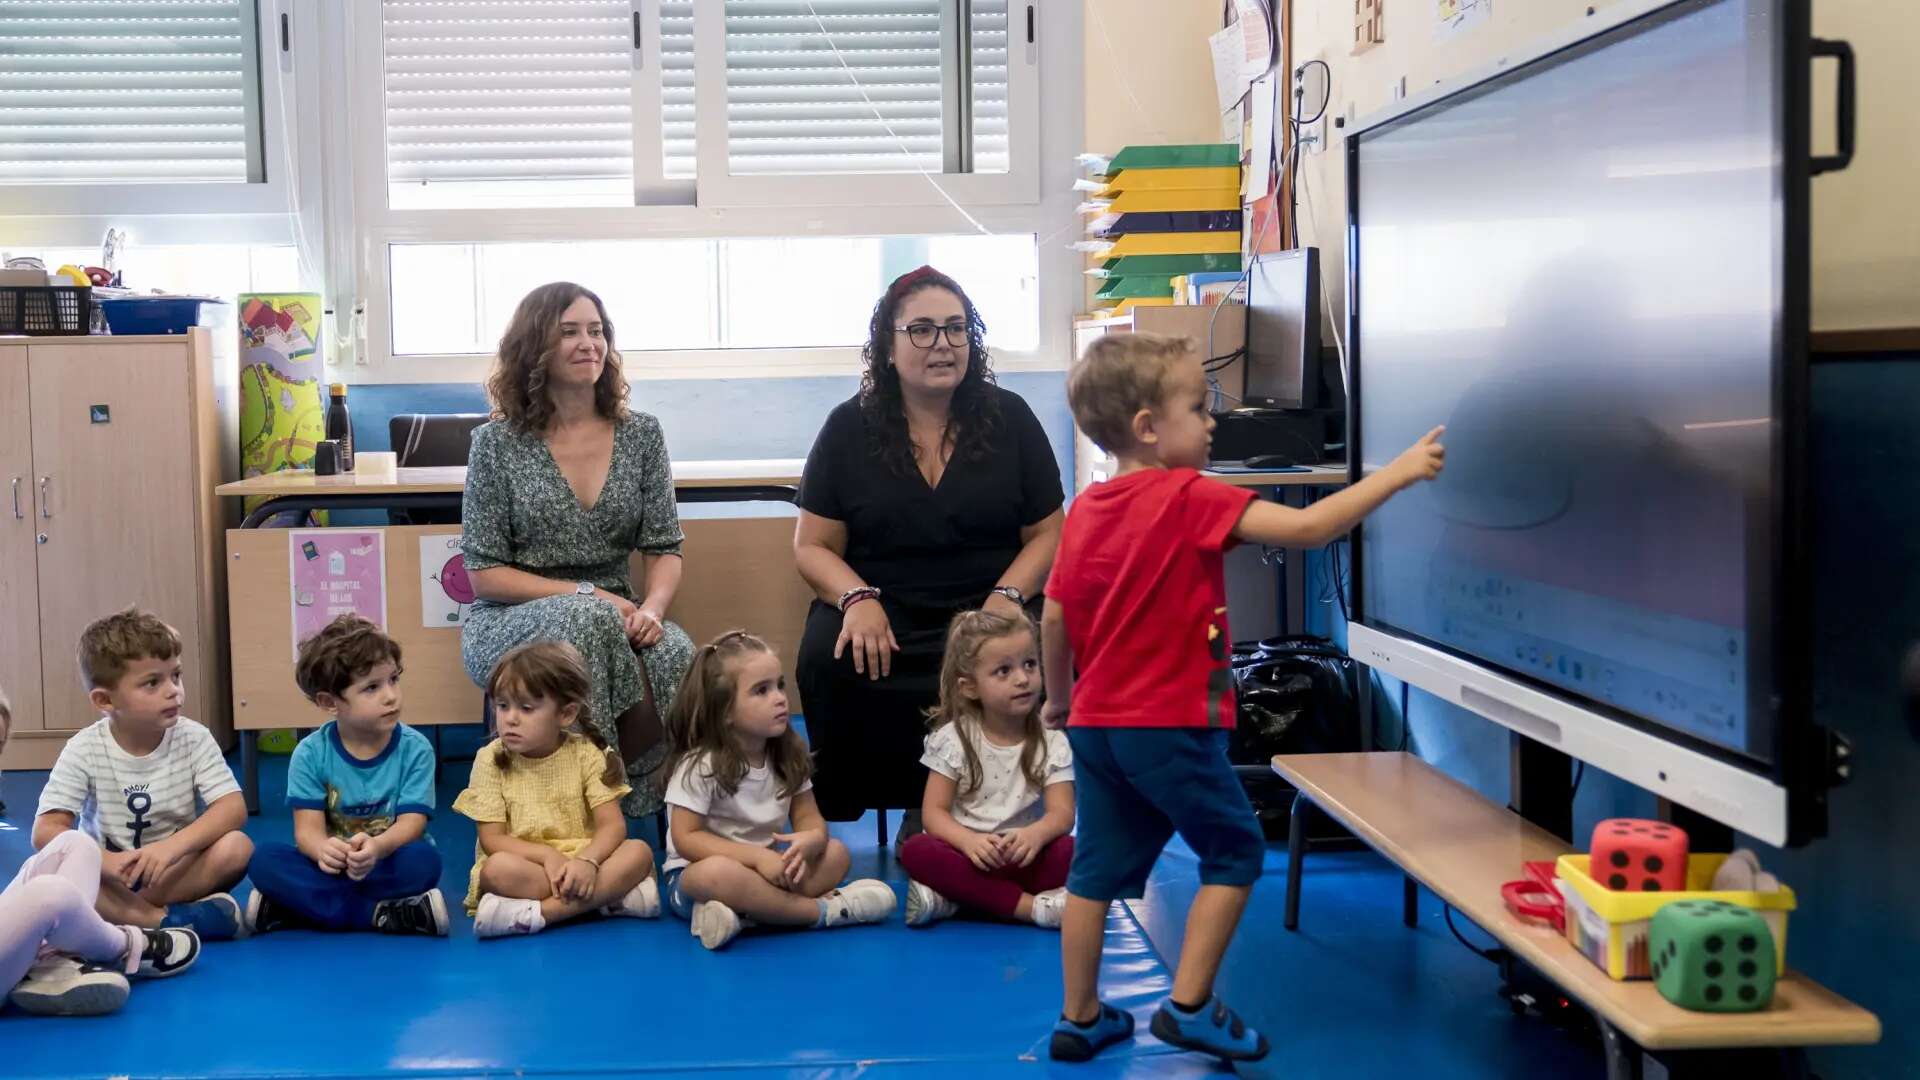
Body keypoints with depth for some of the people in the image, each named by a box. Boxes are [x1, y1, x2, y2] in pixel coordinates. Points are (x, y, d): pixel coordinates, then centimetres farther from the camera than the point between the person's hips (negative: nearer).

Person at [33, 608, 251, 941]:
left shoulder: (194, 739, -7)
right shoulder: (84, 750, -9)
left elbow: (233, 808, -17)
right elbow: (46, 831, -17)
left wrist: (173, 846, -34)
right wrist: (107, 862, -36)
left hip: (178, 873, 1)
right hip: (110, 879, 0)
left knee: (237, 846, -27)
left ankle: (122, 915, -26)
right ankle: (166, 920, -31)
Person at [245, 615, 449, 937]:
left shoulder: (415, 749, -8)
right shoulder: (310, 754, -5)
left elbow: (411, 824, -15)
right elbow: (308, 828, -12)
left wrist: (377, 847, -40)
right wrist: (323, 849, -39)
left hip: (388, 865, -1)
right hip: (332, 867, 1)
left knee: (424, 860, -34)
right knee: (265, 860, -25)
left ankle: (308, 906, -24)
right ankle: (382, 914, -29)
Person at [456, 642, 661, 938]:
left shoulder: (586, 755, -2)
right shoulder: (490, 759, -3)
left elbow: (612, 825, -9)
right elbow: (492, 840, -7)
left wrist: (586, 860, -31)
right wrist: (547, 855, -23)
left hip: (580, 860, 2)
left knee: (639, 852, -27)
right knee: (499, 868, -35)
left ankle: (536, 913, -33)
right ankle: (609, 894, -29)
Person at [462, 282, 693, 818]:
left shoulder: (641, 434, 7)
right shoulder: (497, 443, -1)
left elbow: (665, 549, 5)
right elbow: (484, 572, -3)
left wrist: (651, 608, -18)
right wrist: (586, 594, -16)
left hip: (611, 619, 2)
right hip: (510, 622, -2)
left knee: (677, 655, -32)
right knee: (587, 619, -37)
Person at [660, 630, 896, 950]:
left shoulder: (788, 756, 0)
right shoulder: (700, 765, -17)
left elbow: (809, 818, 0)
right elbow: (686, 839, -19)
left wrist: (809, 841, -26)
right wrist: (757, 857, -29)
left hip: (765, 865, 7)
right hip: (694, 876, -6)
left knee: (836, 853, -14)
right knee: (719, 872, -40)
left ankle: (743, 913, -32)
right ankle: (824, 910, -28)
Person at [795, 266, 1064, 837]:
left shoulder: (1010, 418, 7)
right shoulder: (849, 427, 7)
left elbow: (1046, 534, 7)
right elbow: (813, 545, 6)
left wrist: (1007, 597, -13)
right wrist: (857, 599, -14)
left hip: (985, 603, 0)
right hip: (881, 605, 0)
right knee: (828, 662, -31)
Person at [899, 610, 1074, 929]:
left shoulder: (1052, 743, 1)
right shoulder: (953, 739, -1)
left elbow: (1062, 813, -9)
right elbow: (934, 812, -6)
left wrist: (1035, 834, -33)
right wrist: (968, 840, -28)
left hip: (1023, 858, 0)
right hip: (968, 854, 0)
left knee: (1071, 851, -29)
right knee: (916, 851, -31)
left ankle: (954, 899, -31)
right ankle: (1031, 905, -35)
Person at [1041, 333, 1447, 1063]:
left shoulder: (1085, 510, 5)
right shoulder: (1190, 498, -15)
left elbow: (1054, 619, 10)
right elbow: (1307, 529, -20)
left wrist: (1059, 697, 25)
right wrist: (1399, 473, -12)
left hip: (1095, 723, 7)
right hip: (1170, 725, -7)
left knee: (1098, 866, 14)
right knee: (1235, 851, 9)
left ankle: (1080, 1018, 21)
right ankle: (1189, 1006, 7)